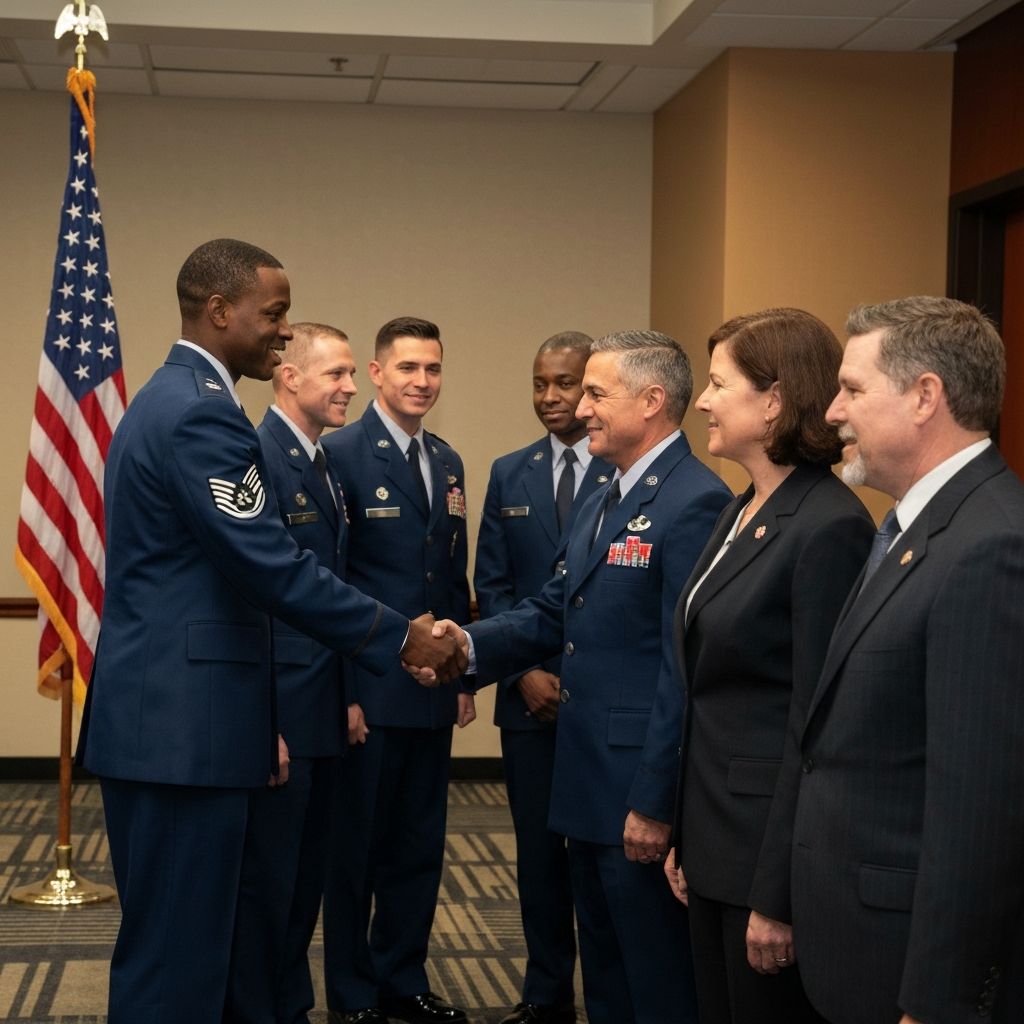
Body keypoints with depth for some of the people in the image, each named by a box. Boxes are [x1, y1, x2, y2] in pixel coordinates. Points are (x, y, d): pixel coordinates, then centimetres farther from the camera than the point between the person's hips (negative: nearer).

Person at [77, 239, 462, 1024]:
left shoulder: (170, 398, 16)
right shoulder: (201, 412, -17)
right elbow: (274, 569, -22)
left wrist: (259, 715, 24)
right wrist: (399, 637, -12)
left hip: (163, 711, 10)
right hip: (182, 721, -10)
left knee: (183, 938, 16)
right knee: (177, 949, -3)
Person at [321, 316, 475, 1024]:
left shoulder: (448, 463, 12)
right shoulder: (342, 455, -11)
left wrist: (465, 676, 13)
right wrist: (341, 691, -15)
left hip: (433, 693, 7)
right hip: (369, 692, -6)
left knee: (420, 845, 14)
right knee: (357, 844, 7)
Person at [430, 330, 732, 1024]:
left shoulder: (695, 503, -18)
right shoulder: (604, 503, 15)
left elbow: (685, 670, -21)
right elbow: (555, 611, 13)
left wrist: (656, 803, -21)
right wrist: (473, 643, -5)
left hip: (641, 793, -9)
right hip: (589, 784, 9)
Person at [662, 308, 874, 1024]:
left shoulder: (829, 528, -18)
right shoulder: (742, 514, 10)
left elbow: (817, 725, -19)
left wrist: (778, 896, -18)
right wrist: (686, 836, 14)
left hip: (775, 846, -8)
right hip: (717, 838, 8)